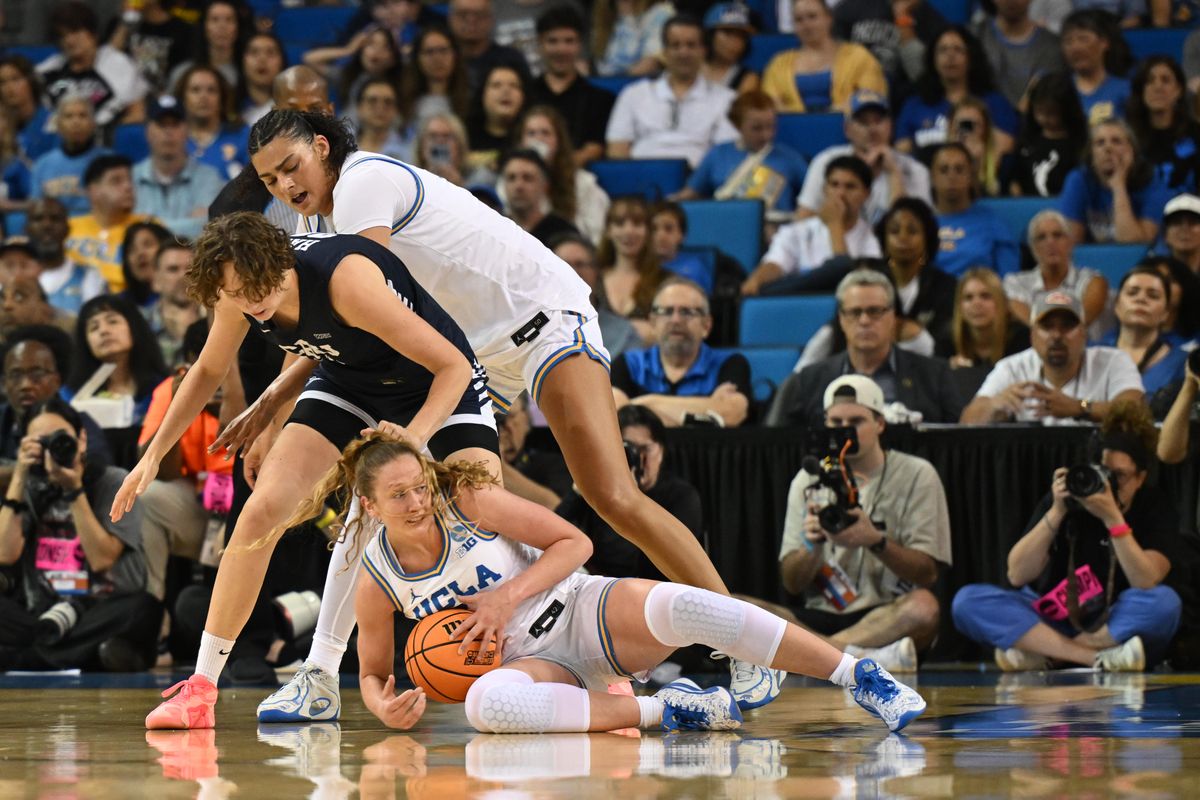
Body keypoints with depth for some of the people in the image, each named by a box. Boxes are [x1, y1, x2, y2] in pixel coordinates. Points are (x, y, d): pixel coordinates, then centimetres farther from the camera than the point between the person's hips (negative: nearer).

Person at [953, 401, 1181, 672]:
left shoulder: (1155, 507, -4)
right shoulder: (1067, 497, -2)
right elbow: (1017, 575, -10)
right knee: (968, 601, -21)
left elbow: (1146, 583, -21)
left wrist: (1112, 518, -28)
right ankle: (1098, 659, -30)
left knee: (1165, 602, -33)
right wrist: (1056, 513, -19)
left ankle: (1043, 654, -26)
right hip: (1052, 622, 2)